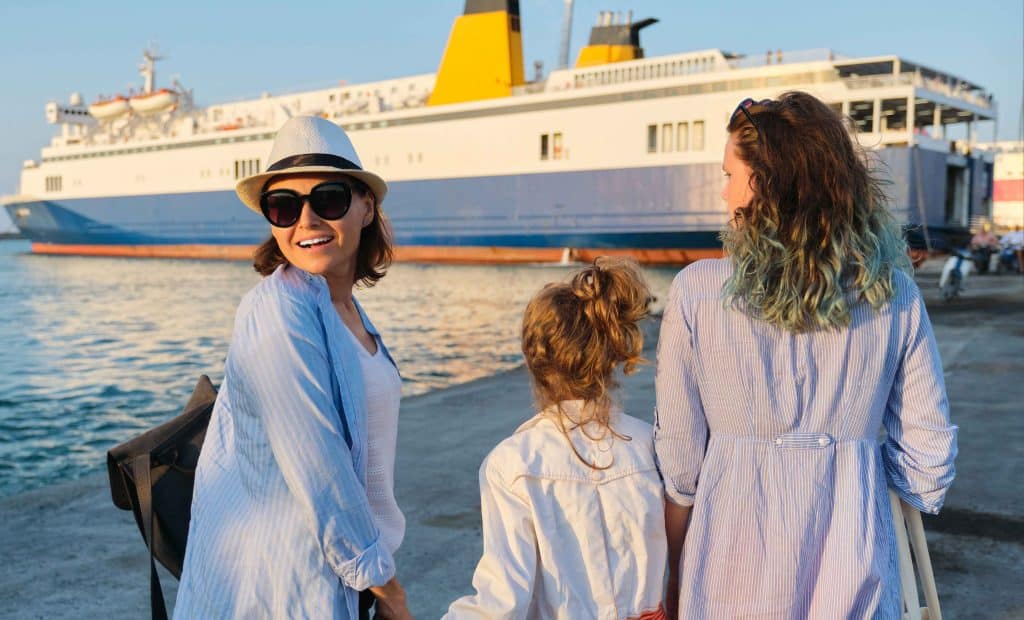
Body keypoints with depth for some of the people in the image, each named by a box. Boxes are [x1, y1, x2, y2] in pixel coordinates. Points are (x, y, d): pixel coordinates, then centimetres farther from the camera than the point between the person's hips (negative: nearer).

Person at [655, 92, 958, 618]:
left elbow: (679, 462, -8)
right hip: (855, 575, 2)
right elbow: (929, 449, 0)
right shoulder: (894, 296, -6)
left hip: (734, 577, -1)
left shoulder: (696, 291, -13)